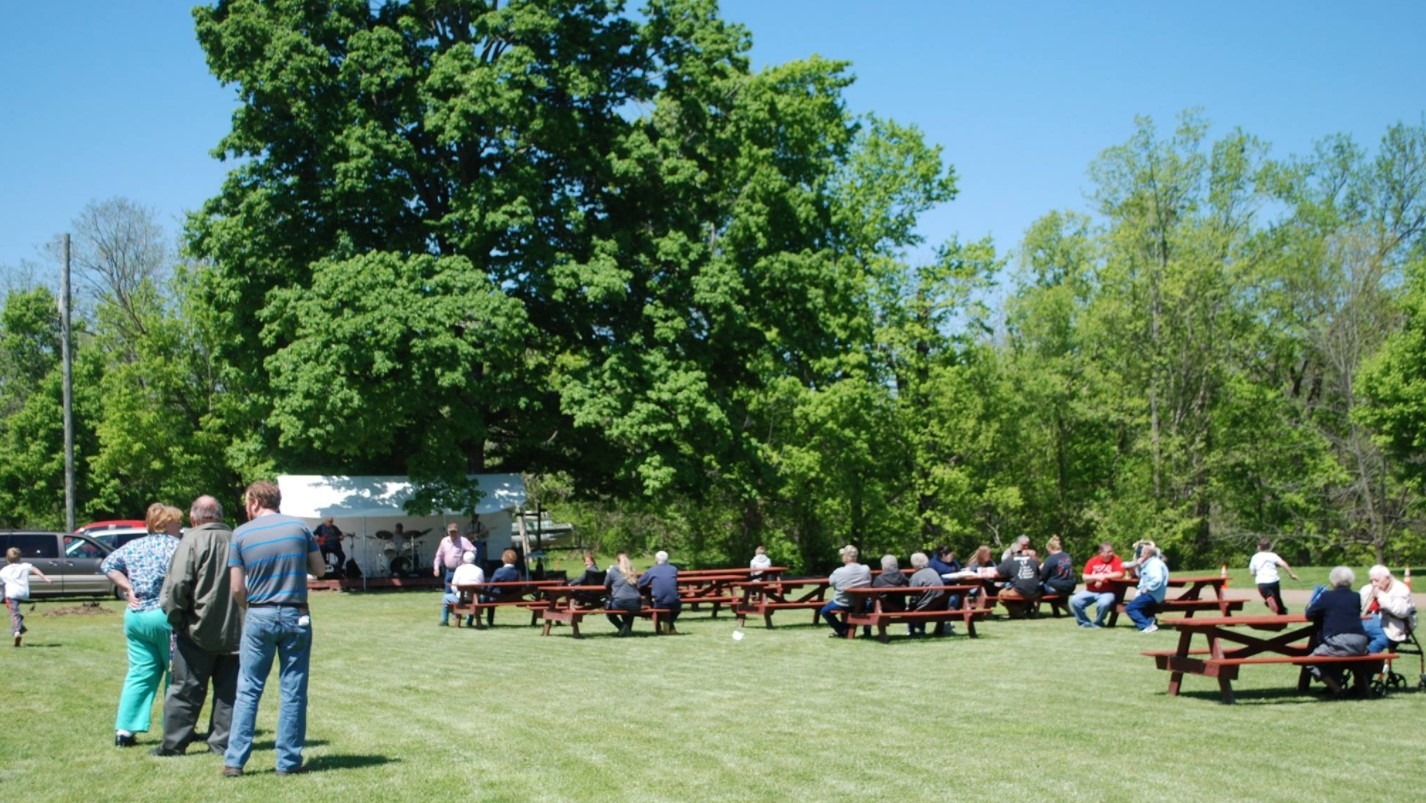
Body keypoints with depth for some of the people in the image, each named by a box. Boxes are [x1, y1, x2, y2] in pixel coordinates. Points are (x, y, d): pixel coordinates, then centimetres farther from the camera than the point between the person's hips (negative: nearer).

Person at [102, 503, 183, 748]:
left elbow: (108, 565, 11)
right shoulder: (175, 546, -8)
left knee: (139, 673, 10)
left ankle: (124, 729, 4)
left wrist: (127, 587, 7)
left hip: (135, 617, 6)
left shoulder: (133, 546, 11)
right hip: (166, 616, -6)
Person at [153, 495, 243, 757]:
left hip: (199, 630, -4)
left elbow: (178, 584, -17)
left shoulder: (192, 541, -9)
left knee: (185, 689, 5)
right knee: (228, 690, 11)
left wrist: (175, 616, -4)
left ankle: (173, 743, 10)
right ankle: (223, 742, 12)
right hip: (234, 630, 4)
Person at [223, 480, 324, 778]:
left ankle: (234, 760, 6)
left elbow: (237, 588, -1)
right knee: (293, 692, 5)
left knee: (248, 691, 7)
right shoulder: (299, 527, 1)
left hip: (259, 617, 0)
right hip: (296, 616, 0)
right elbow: (318, 568, 8)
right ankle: (288, 761, 8)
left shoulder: (241, 534, -1)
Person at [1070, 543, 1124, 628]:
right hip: (1090, 591, 3)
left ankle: (1098, 623, -4)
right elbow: (1085, 578, 0)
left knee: (1104, 603, -36)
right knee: (1074, 600, -16)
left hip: (1107, 592, -3)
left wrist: (1104, 576, -17)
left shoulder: (1115, 560, -3)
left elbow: (1119, 574, -18)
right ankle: (1085, 622, 5)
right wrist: (1096, 577, -17)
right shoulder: (1092, 561, 4)